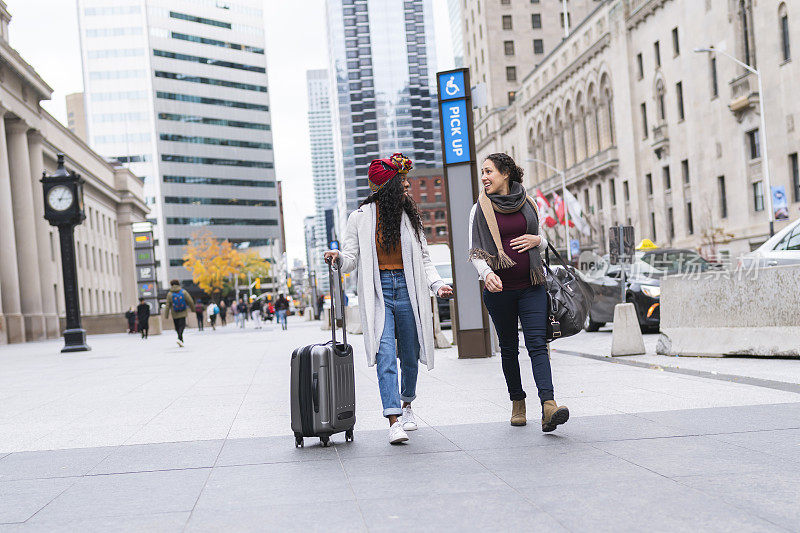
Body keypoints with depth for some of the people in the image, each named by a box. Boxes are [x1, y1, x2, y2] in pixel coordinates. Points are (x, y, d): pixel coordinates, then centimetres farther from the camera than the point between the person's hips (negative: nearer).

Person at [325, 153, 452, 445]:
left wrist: (437, 284, -3)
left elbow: (423, 258, 12)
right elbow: (351, 259, 3)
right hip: (378, 292, -3)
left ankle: (406, 405, 36)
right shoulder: (360, 217, 2)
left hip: (407, 289, 3)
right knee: (385, 354, -15)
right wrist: (338, 257, -20)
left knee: (410, 355, 10)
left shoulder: (409, 216, 10)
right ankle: (394, 421, -18)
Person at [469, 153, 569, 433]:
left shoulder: (528, 205, 8)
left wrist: (537, 240, -6)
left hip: (531, 286, 0)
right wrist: (487, 273, -21)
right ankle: (517, 402, 24)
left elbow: (543, 244, 19)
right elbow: (474, 251, -1)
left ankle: (548, 405, -24)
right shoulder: (481, 209, 4)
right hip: (499, 289, 0)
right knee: (509, 348, 8)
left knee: (537, 343, -13)